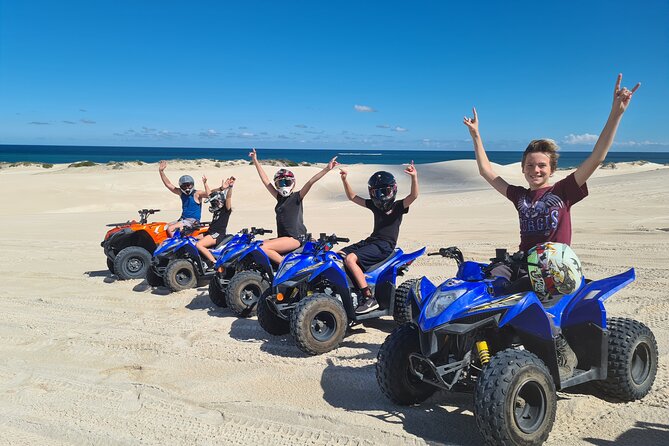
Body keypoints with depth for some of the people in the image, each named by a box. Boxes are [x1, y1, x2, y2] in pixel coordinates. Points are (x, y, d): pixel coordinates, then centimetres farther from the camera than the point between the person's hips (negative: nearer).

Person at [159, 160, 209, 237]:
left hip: (193, 221, -8)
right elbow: (168, 184, 8)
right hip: (183, 219, 8)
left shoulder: (197, 194, -10)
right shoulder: (181, 193, 9)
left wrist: (205, 184, -42)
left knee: (170, 229, -21)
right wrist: (161, 171, -1)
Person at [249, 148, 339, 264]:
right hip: (282, 237, 8)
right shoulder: (279, 197, 16)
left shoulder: (297, 196, -3)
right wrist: (255, 161, 22)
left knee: (262, 248, -25)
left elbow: (310, 182, -17)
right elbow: (265, 180, 19)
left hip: (295, 238, -8)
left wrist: (327, 169, -30)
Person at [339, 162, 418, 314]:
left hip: (385, 246, -8)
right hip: (370, 241, 8)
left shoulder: (398, 206, -1)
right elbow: (352, 197, 21)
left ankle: (369, 298, -29)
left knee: (350, 259, -28)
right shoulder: (373, 205, 16)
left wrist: (414, 176, -35)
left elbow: (413, 195, -19)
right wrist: (344, 179, 8)